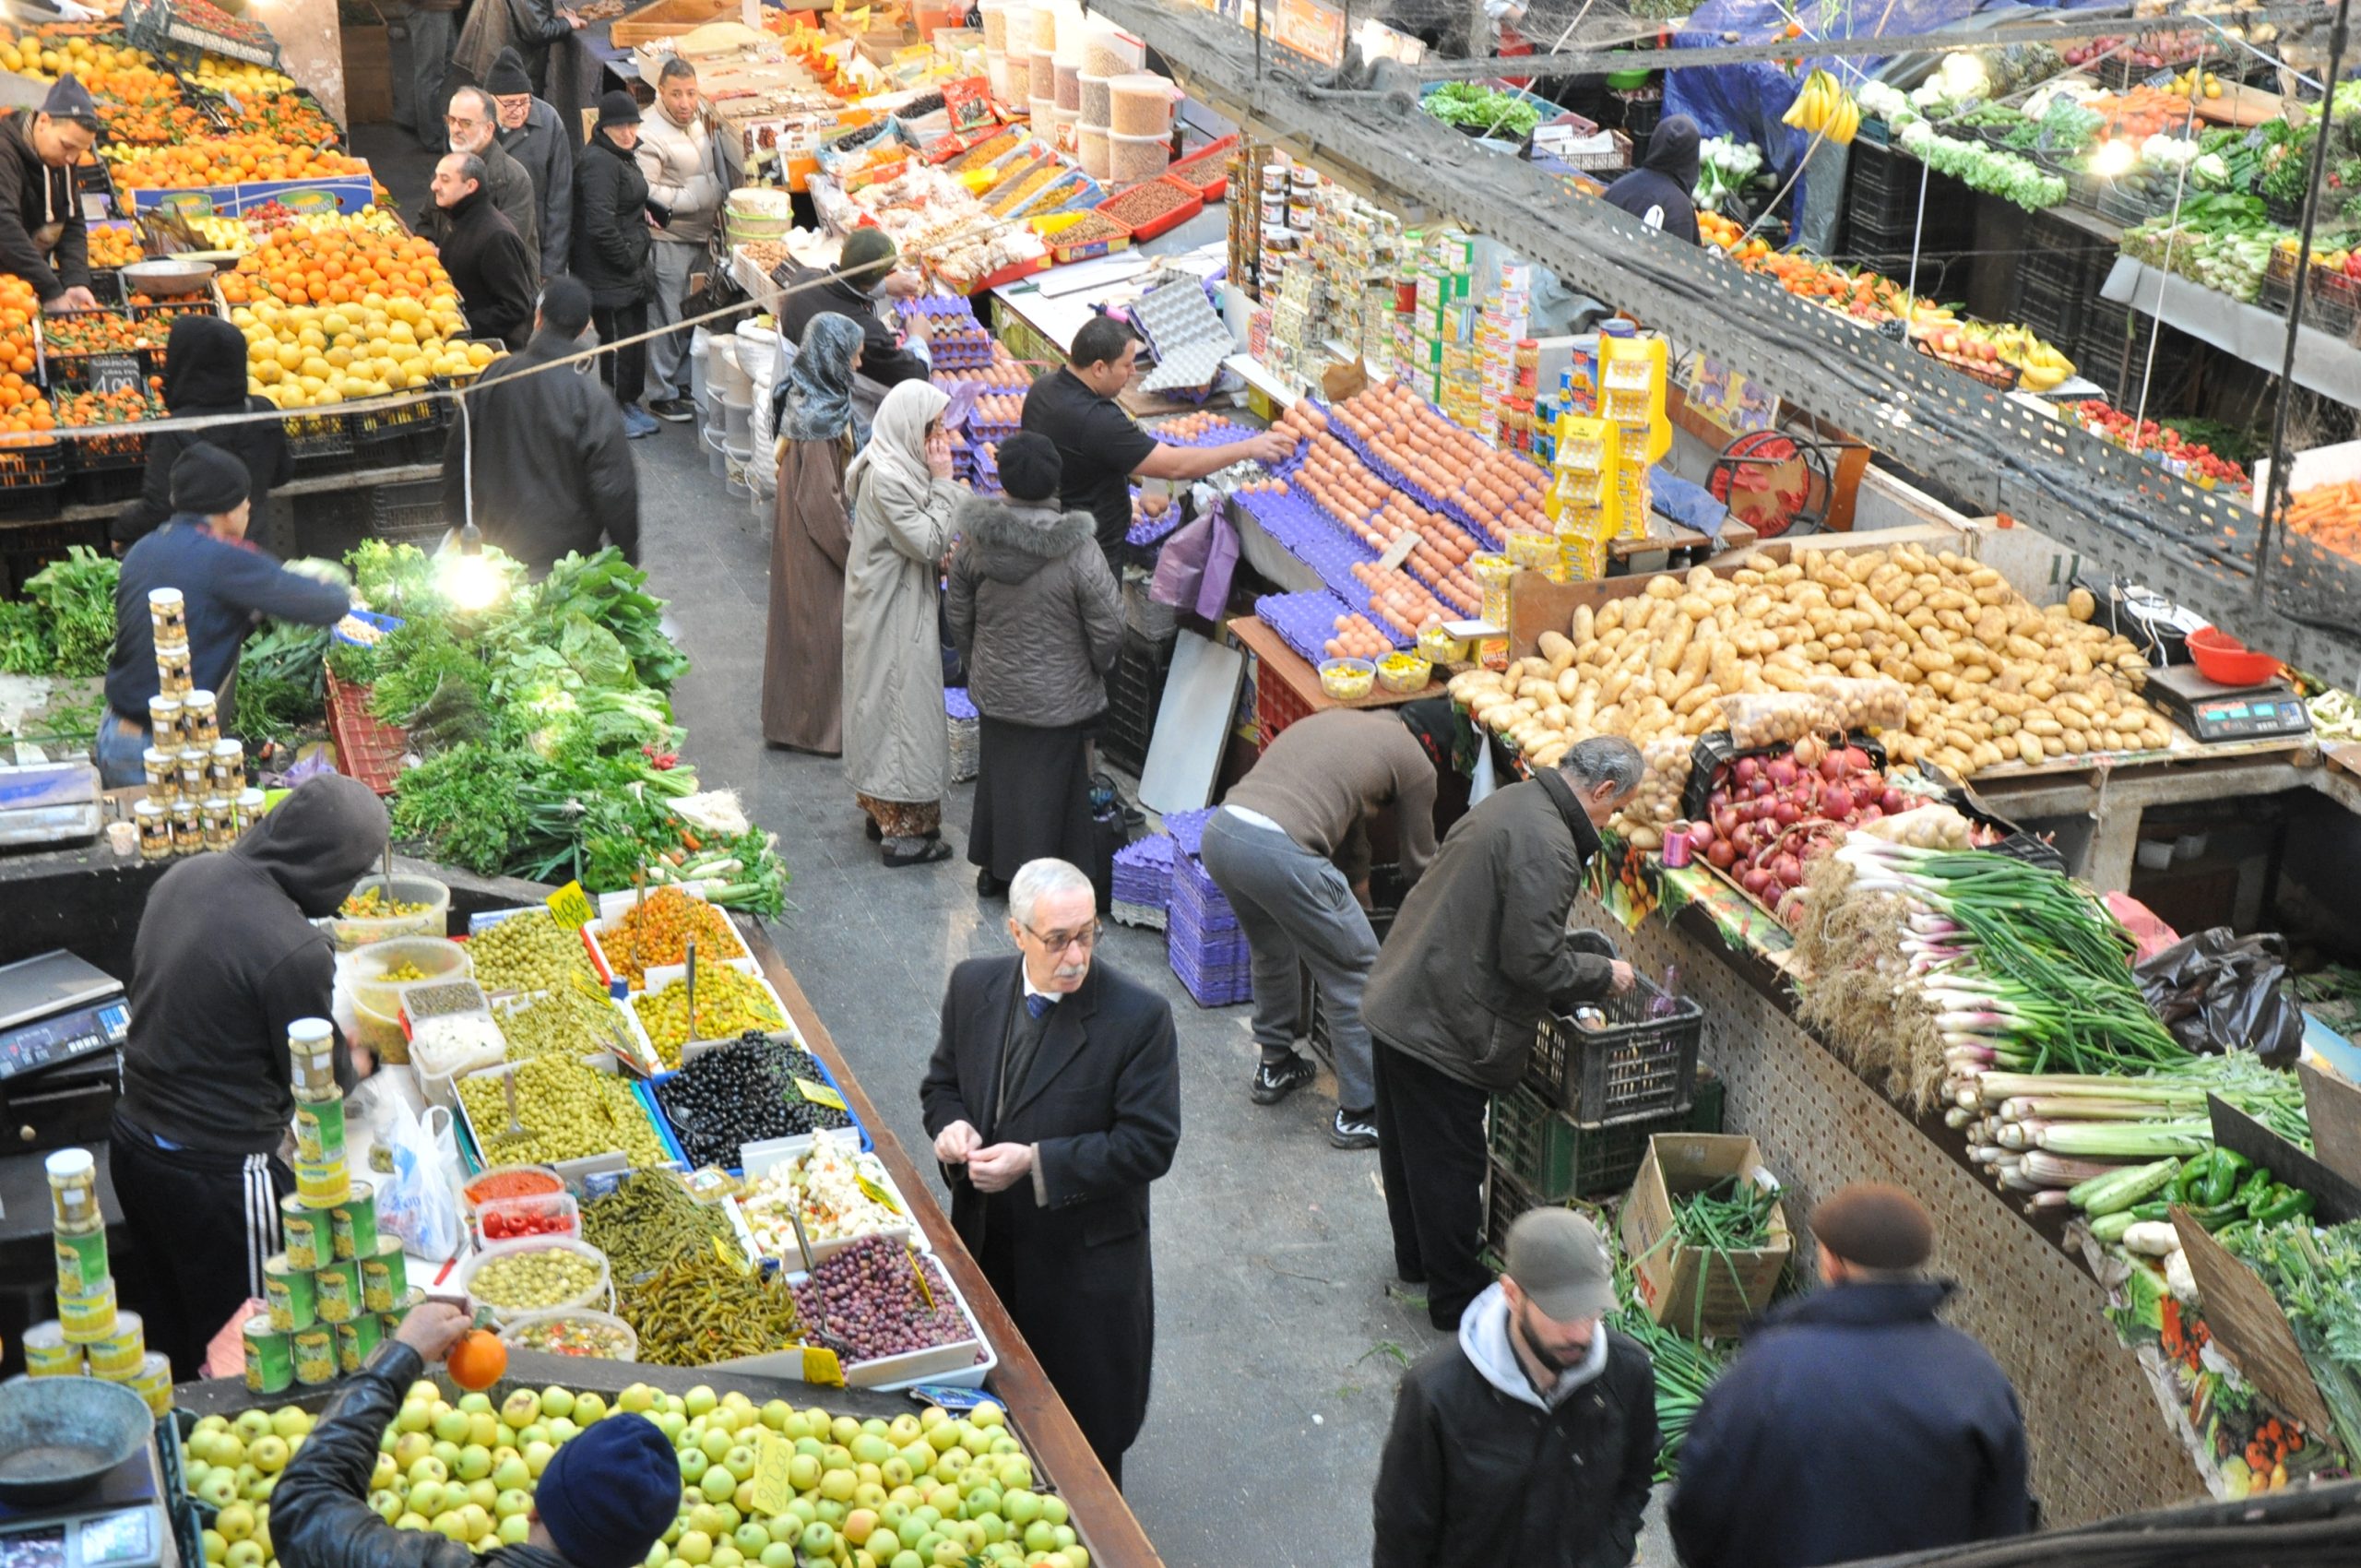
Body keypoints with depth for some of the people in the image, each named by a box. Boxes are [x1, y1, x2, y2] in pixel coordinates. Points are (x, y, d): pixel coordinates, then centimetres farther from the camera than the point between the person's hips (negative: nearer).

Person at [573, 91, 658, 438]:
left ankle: (629, 401, 31)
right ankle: (614, 410, 10)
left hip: (629, 270, 10)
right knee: (619, 337, -2)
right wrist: (627, 259, -19)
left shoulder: (621, 156, 12)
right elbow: (600, 224, -27)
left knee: (636, 335, 17)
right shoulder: (599, 163, -21)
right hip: (607, 275, -10)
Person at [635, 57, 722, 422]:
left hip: (699, 237, 8)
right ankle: (661, 394, 8)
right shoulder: (651, 136, -20)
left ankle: (683, 381, 29)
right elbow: (644, 193, -25)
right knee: (666, 319, -2)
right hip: (667, 239, -8)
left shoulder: (698, 121, 7)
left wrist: (718, 194, 10)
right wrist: (693, 198, -20)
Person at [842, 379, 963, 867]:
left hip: (900, 609, 10)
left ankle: (882, 809, 30)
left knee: (887, 706, 18)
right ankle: (905, 830, 3)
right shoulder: (887, 478, -24)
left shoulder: (900, 466, 7)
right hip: (892, 614, -10)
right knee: (902, 705, -3)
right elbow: (929, 543, -22)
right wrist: (943, 483, -18)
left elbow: (929, 542, 16)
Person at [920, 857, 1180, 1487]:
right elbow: (942, 1082, 12)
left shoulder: (1138, 1016, -18)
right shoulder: (974, 987, -3)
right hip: (986, 1246, 4)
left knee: (1086, 1434, 10)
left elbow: (1150, 1144, -18)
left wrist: (1037, 1162, -24)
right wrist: (952, 1125, -12)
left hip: (1084, 1260, -4)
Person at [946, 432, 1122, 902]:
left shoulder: (973, 542, -12)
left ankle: (994, 868, 36)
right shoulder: (1078, 554, -24)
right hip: (1059, 698, -4)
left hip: (994, 690, 4)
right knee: (1047, 781, 11)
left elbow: (959, 616, 1)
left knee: (997, 772, 21)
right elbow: (1109, 630, -16)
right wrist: (1098, 668, 5)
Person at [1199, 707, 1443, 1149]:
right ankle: (1360, 1113, 15)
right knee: (1356, 976, 8)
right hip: (1281, 852, -8)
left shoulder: (1336, 720, 31)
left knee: (1272, 954, 32)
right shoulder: (1413, 759, 10)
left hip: (1219, 831, 8)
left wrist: (1359, 897, 54)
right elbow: (1419, 864, 21)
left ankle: (1274, 1068, 46)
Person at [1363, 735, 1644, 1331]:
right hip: (1445, 1030, -10)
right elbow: (1534, 961, -24)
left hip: (1397, 1002, 10)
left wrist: (1575, 986, 20)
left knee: (1409, 1146, 24)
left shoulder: (1511, 802, 9)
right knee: (1450, 1165, 4)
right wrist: (1603, 974, -6)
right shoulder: (1546, 846, -23)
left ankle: (1416, 1258, 42)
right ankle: (1456, 1298, 18)